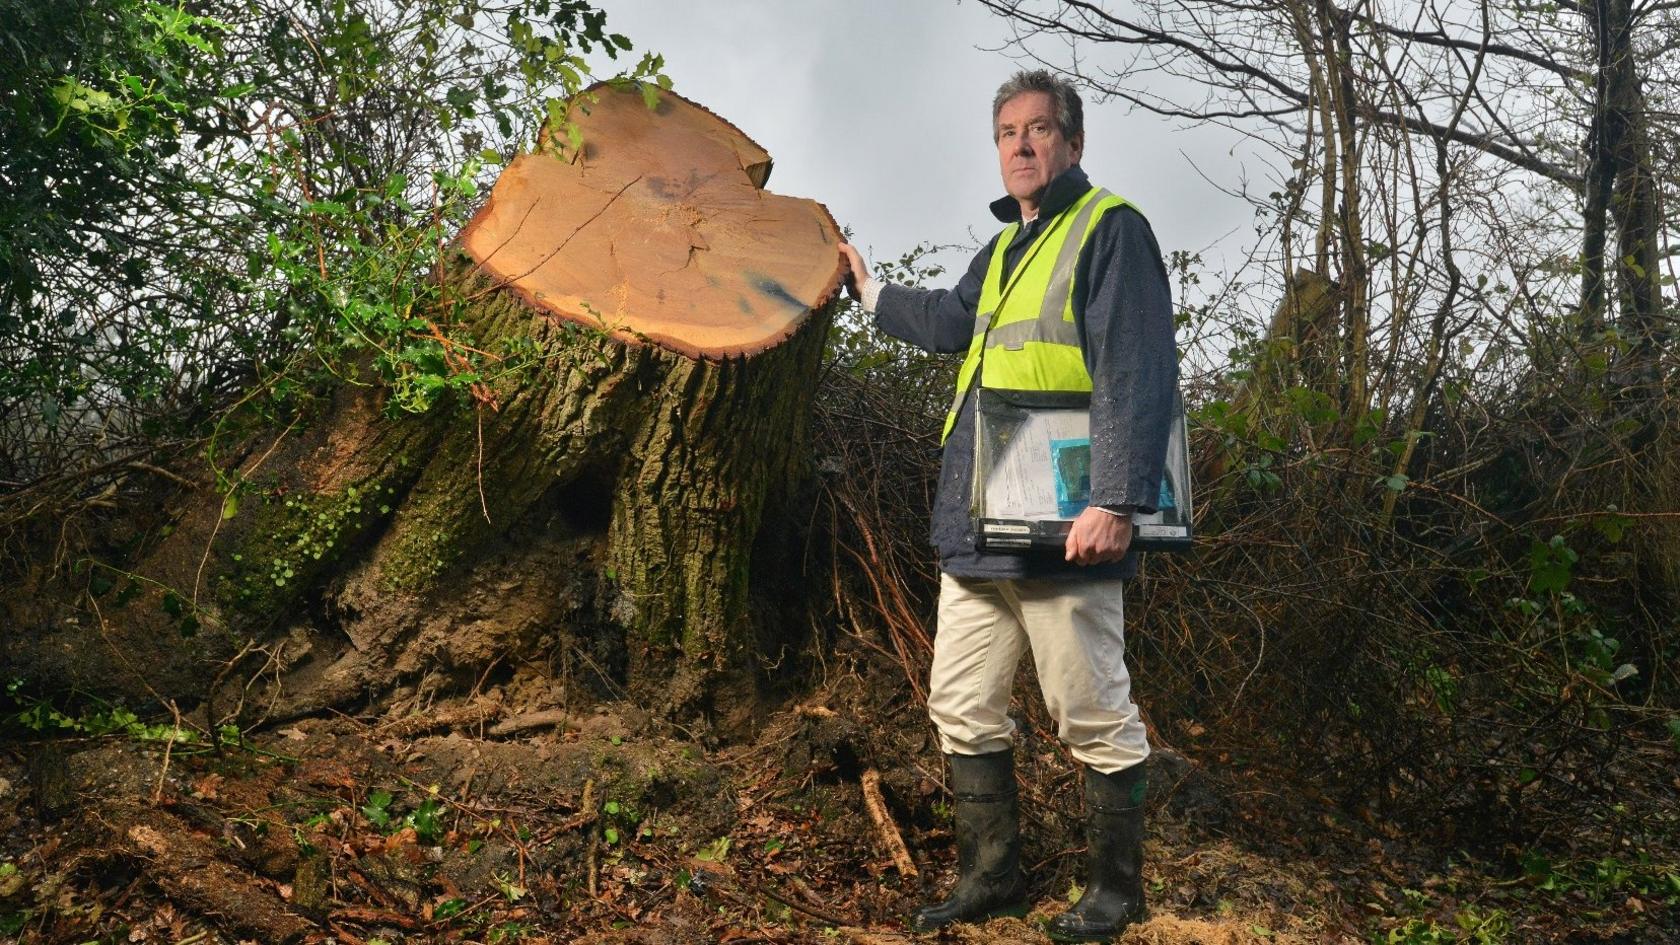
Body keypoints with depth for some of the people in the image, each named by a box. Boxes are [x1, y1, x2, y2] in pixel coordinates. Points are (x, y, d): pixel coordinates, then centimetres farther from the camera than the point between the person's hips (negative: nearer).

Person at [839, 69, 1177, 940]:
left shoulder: (1109, 228, -6)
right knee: (963, 709, 14)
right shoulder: (1005, 245, 20)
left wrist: (1116, 502, -24)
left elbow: (1137, 376, -16)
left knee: (1095, 721, 4)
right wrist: (867, 287, 48)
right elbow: (954, 323, 39)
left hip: (1059, 531, -9)